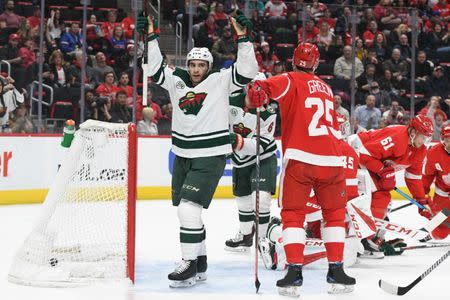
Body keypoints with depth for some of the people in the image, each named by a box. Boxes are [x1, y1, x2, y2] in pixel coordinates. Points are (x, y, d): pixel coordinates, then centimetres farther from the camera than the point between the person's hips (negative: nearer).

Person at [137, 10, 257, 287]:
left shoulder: (220, 81, -7)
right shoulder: (176, 81, 6)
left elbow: (246, 71, -17)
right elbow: (155, 69, 8)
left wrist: (243, 39, -26)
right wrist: (152, 37, 0)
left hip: (211, 157, -7)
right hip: (183, 156, 7)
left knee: (189, 207, -17)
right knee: (185, 210, 13)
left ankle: (190, 266, -10)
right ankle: (200, 263, 27)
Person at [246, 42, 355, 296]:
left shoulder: (291, 81, 4)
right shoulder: (326, 88, 21)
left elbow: (261, 89, -14)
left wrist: (253, 102, 2)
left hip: (299, 158, -4)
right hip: (331, 159, 4)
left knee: (293, 214, 6)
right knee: (335, 214, 18)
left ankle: (294, 272, -5)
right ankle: (336, 271, 15)